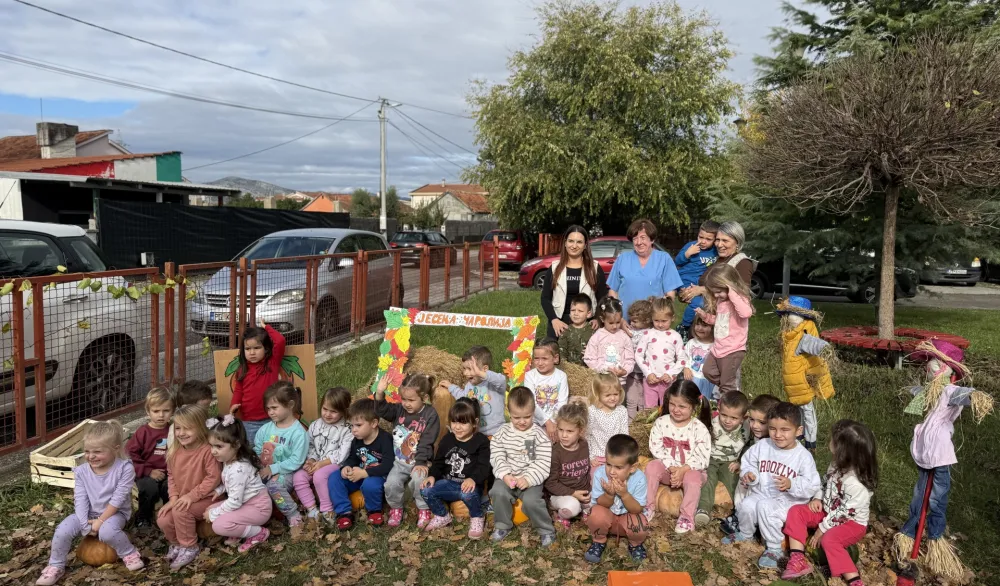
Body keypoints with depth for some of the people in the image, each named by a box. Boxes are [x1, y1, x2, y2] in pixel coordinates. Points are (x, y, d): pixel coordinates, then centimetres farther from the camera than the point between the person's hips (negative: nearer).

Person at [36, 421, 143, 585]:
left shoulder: (125, 468, -20)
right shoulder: (81, 471, -7)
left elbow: (118, 498, -19)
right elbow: (80, 500, -10)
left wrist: (100, 521, -20)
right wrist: (85, 525, -18)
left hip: (114, 513, -4)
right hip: (88, 514, 4)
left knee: (107, 532, -35)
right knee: (62, 531, -20)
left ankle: (130, 554, -8)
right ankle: (56, 566, 5)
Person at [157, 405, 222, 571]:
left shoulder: (207, 450, -23)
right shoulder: (174, 451, -1)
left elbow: (214, 477, -22)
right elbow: (171, 475, 9)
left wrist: (192, 495, -23)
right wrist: (174, 497, -5)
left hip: (205, 500, -7)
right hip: (181, 500, 7)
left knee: (180, 511, -29)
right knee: (163, 520, -13)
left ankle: (190, 548, -6)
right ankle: (176, 543, 19)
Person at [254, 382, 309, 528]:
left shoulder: (299, 433, -13)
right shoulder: (266, 428, 6)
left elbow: (296, 461, -16)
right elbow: (256, 450, 9)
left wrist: (273, 469, -18)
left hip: (286, 473, -5)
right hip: (264, 471, 6)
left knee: (273, 485, -35)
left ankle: (294, 516, -15)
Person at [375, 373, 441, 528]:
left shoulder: (430, 414, -10)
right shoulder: (399, 410, 1)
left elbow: (426, 442, -13)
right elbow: (381, 410, -13)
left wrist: (420, 462, -19)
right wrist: (380, 393, -30)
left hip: (420, 461, -4)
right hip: (399, 461, 4)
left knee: (418, 480, -30)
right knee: (391, 483, -18)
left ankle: (424, 510, -3)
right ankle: (396, 508, 13)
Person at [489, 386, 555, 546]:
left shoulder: (539, 435, -6)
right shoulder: (503, 432, 2)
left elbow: (543, 463, -11)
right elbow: (497, 456, -2)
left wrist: (528, 479, -22)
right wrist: (505, 475, -17)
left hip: (531, 479, -2)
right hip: (508, 477, 3)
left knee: (531, 500, -27)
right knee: (498, 492, -26)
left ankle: (546, 530, 0)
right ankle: (502, 525, 1)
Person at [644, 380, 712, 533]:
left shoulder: (699, 428, -11)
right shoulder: (661, 422, -5)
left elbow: (702, 457, -15)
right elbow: (656, 449, -9)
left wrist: (683, 470, -26)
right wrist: (672, 468, -21)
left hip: (690, 470, -2)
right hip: (667, 468, 2)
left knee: (693, 479, -34)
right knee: (652, 466, -26)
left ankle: (687, 516, -18)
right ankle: (649, 507, -14)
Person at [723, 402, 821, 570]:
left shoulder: (803, 456, -12)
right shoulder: (762, 446, -1)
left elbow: (812, 485, -11)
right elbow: (748, 462, 10)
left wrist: (791, 485, -27)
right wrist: (748, 474, -12)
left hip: (788, 501, -4)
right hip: (761, 494, 4)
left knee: (765, 507, -33)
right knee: (746, 505, -26)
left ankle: (774, 549, -13)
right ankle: (745, 534, 10)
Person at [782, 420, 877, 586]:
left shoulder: (856, 484, -31)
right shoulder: (838, 465, -4)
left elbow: (843, 512, -25)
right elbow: (827, 486, 14)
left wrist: (822, 529, -18)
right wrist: (818, 498, -5)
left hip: (852, 523, -9)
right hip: (830, 512, 9)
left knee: (829, 539, -36)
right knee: (796, 511, -10)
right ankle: (798, 560, -17)